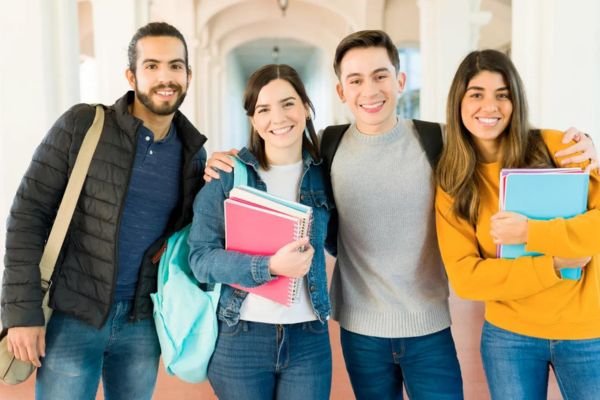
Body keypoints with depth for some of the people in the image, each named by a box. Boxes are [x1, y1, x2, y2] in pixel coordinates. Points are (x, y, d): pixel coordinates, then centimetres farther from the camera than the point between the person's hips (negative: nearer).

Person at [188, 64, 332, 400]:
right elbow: (201, 258, -11)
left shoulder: (322, 174, 2)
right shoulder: (227, 174, -6)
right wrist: (270, 266, -24)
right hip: (238, 339, -1)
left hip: (309, 339, 2)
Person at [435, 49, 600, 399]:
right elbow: (465, 277, -11)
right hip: (508, 335, 1)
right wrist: (554, 265, -18)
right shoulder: (451, 184, -5)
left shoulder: (555, 146, -7)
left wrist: (531, 233, -23)